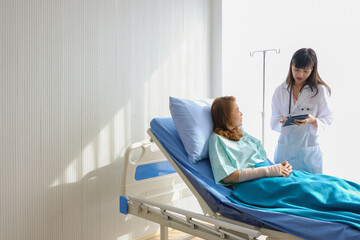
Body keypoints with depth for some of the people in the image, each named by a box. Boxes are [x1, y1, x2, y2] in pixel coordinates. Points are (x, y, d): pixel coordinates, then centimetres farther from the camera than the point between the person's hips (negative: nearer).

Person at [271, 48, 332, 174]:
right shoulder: (280, 90, 5)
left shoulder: (320, 90, -1)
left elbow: (327, 118, -3)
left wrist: (313, 121, -24)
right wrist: (283, 121, -22)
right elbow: (274, 122, 0)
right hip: (284, 150, 2)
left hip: (308, 151, -2)